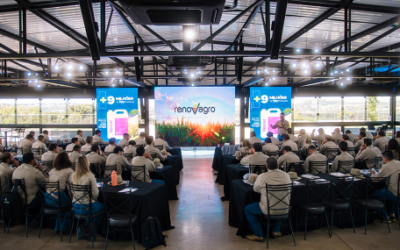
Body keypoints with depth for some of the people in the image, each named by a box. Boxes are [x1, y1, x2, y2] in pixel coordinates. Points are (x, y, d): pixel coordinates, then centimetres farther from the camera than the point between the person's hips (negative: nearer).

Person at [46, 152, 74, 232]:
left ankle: (58, 226, 32)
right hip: (57, 198, -6)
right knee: (71, 202, 17)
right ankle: (65, 227, 23)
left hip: (47, 199, 7)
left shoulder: (53, 170, 14)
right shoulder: (69, 171, -4)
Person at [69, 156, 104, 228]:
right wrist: (93, 200, 6)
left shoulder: (72, 176, -3)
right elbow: (95, 193, -15)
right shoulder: (90, 176, -19)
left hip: (75, 207, 6)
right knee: (102, 206, 23)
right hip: (86, 207, -6)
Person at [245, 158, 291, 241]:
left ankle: (259, 235, 16)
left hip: (268, 210, -4)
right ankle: (276, 231, 38)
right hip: (284, 210, 5)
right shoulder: (286, 175, -3)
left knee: (247, 209, 16)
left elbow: (255, 189, 4)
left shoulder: (262, 176, -14)